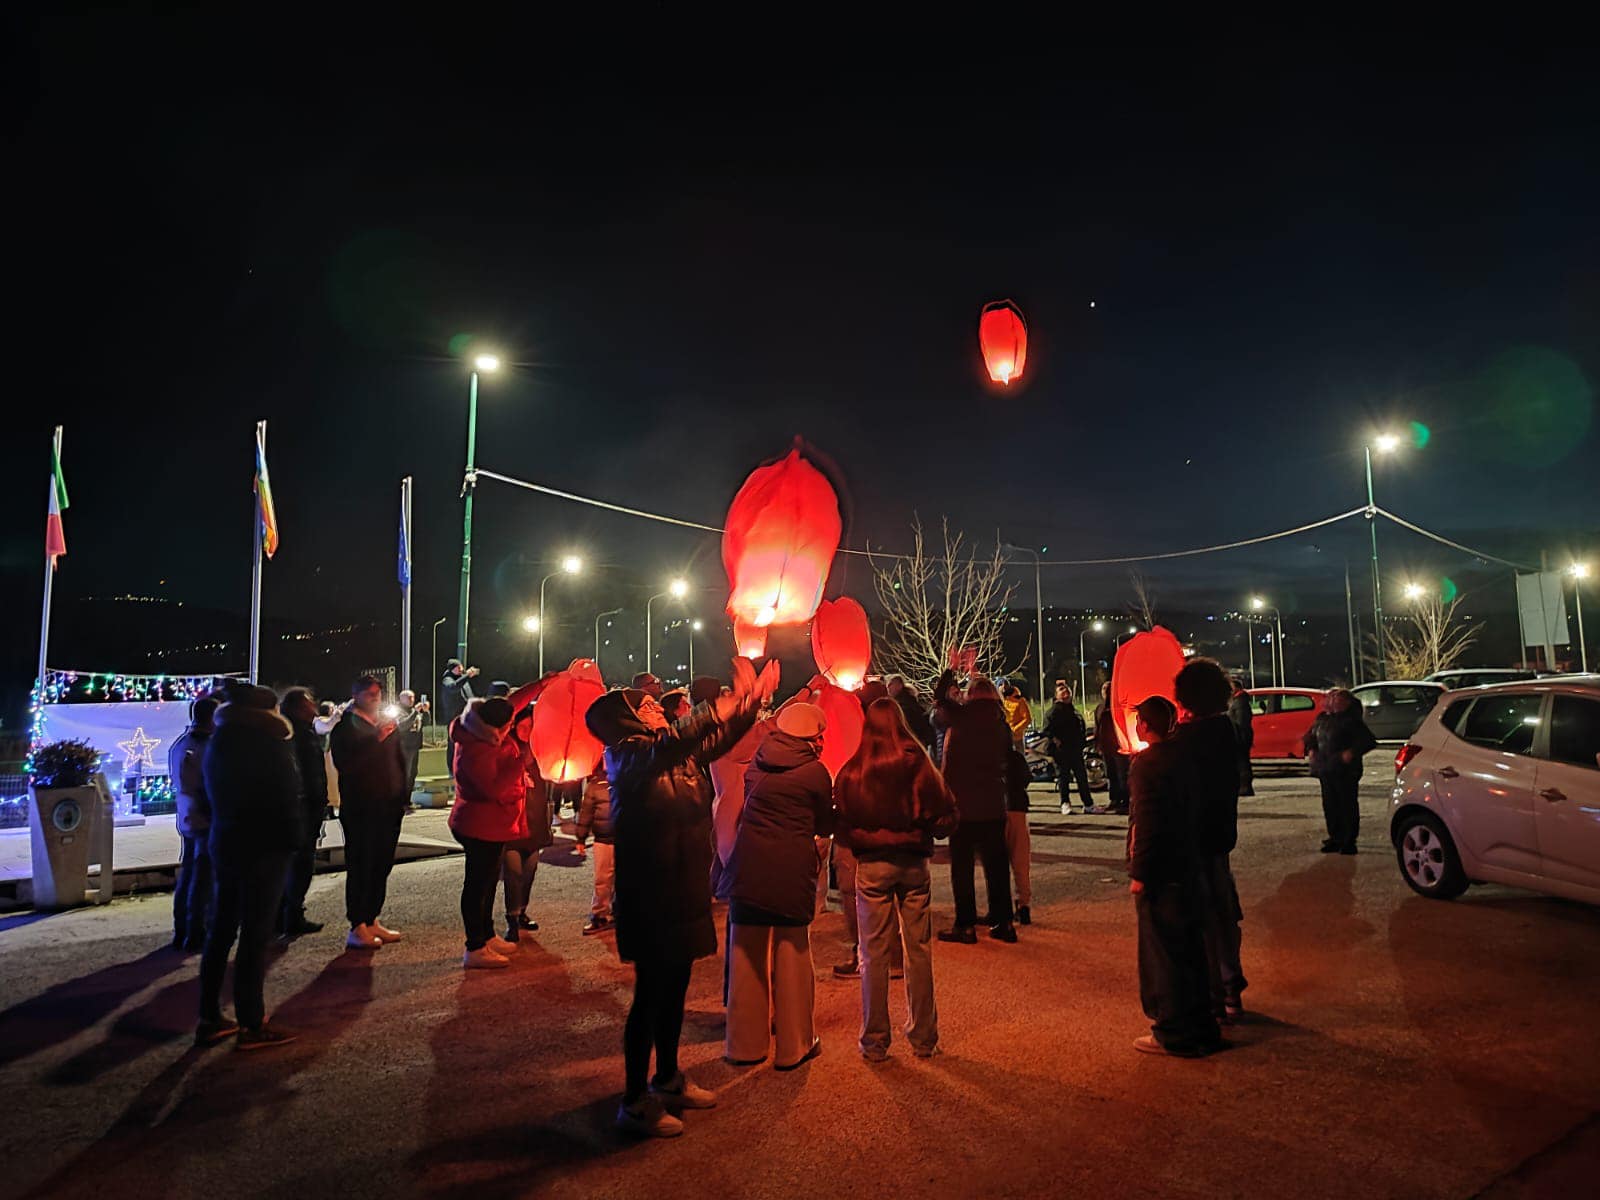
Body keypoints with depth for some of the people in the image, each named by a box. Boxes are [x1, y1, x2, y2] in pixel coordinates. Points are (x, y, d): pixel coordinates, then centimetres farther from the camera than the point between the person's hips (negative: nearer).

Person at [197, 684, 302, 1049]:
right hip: (264, 846, -8)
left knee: (221, 929, 13)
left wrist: (225, 828, 17)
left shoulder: (217, 742, 11)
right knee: (255, 934, -4)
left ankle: (210, 1019, 18)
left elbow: (214, 794, 16)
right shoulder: (266, 742, -13)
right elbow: (286, 795, -13)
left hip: (225, 843, 8)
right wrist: (293, 840, -5)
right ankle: (251, 1025, 1)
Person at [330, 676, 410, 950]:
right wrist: (376, 739, -25)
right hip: (360, 809, -6)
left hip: (388, 808, 6)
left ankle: (372, 920, 19)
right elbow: (345, 763, -20)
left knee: (382, 865, 9)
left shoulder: (386, 725, 15)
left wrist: (402, 798, 11)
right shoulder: (346, 727, -5)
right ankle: (358, 927, 2)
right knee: (360, 866, -3)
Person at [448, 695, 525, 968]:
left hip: (492, 825, 11)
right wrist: (519, 763, -29)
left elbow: (513, 703, 12)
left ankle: (487, 937, 34)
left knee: (488, 880, 20)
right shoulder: (475, 751, -28)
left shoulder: (490, 736, -1)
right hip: (480, 827, -11)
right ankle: (475, 949, 9)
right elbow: (494, 789, -31)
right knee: (477, 884, -1)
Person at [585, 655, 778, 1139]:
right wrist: (730, 701, -42)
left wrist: (754, 700, 5)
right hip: (649, 897, -8)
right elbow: (677, 741, -37)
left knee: (675, 988, 19)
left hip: (684, 893, 8)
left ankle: (667, 1080, 35)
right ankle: (635, 1103, 15)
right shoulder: (629, 758, -17)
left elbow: (717, 739, 17)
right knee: (651, 993, 1)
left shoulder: (677, 753, 6)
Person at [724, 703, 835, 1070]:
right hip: (792, 869, -4)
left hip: (748, 866, 4)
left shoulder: (758, 763, 6)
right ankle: (794, 1046, 17)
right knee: (792, 954, 8)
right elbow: (825, 826, 5)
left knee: (747, 954, 12)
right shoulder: (815, 771, -6)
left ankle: (745, 1044, 22)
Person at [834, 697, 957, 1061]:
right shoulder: (920, 766, -6)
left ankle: (874, 1042, 16)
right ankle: (923, 1038, 21)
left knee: (875, 955, 8)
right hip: (914, 864, 1)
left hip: (871, 866, -1)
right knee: (919, 951, 12)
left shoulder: (850, 773, -7)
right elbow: (946, 819, -4)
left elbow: (840, 829, -5)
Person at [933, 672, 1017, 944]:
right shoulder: (1000, 722, 2)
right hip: (994, 805, 4)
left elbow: (939, 698, 5)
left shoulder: (962, 716, -11)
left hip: (962, 803, -4)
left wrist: (951, 671, 15)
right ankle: (1003, 923, 17)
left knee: (962, 866, 4)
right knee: (996, 865, 12)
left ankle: (966, 925, 6)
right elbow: (1005, 760, 12)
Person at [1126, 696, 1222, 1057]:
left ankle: (1173, 1033, 10)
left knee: (1162, 951, 1)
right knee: (1188, 947, 18)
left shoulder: (1146, 763, -18)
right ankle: (1198, 1024, 29)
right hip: (1187, 865, 9)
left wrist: (1139, 873, -17)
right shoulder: (1182, 756, 7)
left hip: (1160, 873, -9)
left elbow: (1146, 822, -22)